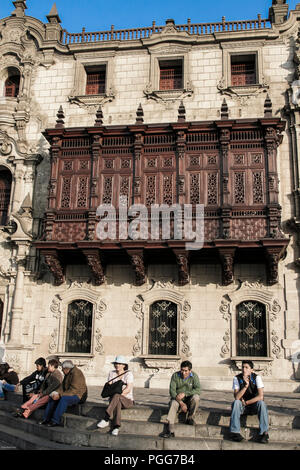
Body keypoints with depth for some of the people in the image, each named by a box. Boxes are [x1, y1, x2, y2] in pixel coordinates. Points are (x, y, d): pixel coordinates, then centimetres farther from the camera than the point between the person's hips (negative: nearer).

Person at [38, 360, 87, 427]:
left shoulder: (76, 373, -19)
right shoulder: (68, 374, 12)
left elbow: (73, 390, -25)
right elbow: (62, 386, 9)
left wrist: (60, 395, -25)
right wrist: (56, 392, -11)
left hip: (78, 396, -10)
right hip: (68, 394, 10)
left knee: (63, 399, -34)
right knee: (52, 397, 1)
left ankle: (56, 421, -29)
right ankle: (46, 419, -2)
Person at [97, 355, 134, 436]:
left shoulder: (128, 374, -3)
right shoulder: (111, 373, 12)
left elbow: (128, 389, -13)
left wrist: (118, 394, -24)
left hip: (127, 400, -3)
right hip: (115, 399, 3)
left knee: (116, 397, -38)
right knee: (117, 402, -36)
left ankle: (106, 419, -43)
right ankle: (116, 427, -47)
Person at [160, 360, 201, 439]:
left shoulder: (194, 376, -10)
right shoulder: (175, 375, -10)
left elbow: (198, 389, -21)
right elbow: (172, 391, -14)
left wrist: (185, 393, -33)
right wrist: (181, 403, -26)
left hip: (189, 399, 0)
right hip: (177, 399, 0)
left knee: (196, 397, -31)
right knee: (173, 404, -32)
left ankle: (190, 418, -10)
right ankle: (170, 431, -39)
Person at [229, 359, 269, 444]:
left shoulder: (256, 377, -13)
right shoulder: (237, 378, -12)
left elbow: (260, 396, -21)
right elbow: (236, 397, -22)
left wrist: (246, 402, -18)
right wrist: (246, 385, -33)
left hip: (254, 405, 0)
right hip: (242, 406, 0)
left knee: (261, 403, -31)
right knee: (236, 402, -31)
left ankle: (264, 433, -25)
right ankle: (234, 432, -29)